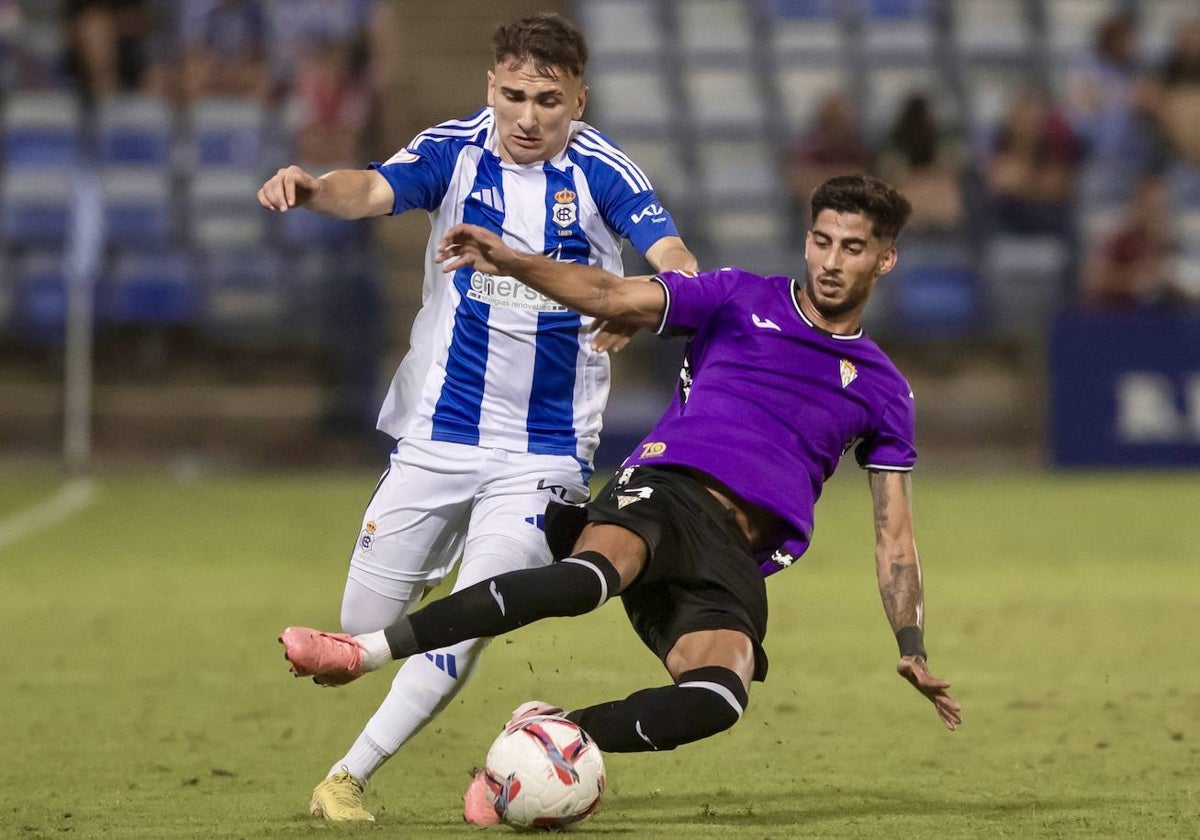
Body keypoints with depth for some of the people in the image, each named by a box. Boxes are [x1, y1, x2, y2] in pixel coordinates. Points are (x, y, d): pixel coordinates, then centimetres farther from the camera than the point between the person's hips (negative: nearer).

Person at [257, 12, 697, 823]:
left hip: (545, 449, -2)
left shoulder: (602, 171, -10)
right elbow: (372, 190, -25)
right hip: (437, 433, 2)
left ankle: (349, 777, 3)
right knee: (365, 626, 8)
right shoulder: (456, 149, -7)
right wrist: (311, 188, -48)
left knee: (461, 632, -12)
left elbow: (678, 263, -22)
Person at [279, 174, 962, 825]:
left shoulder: (882, 389, 20)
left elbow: (894, 534, 22)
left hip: (734, 559, 2)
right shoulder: (743, 299, 15)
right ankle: (363, 651, -39)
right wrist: (508, 261, -14)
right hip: (665, 490, -2)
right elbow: (611, 297, 4)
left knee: (719, 700, -31)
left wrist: (913, 650, 12)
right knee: (589, 576, -38)